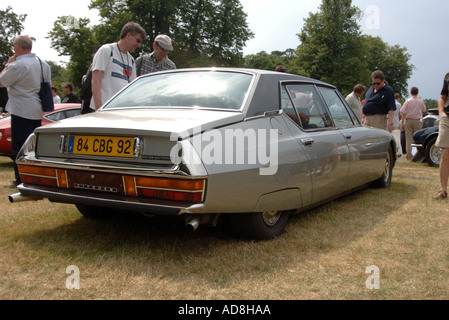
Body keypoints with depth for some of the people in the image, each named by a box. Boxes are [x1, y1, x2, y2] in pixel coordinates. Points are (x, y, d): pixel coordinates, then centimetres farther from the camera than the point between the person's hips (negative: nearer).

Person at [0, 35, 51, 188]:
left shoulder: (18, 65, -16)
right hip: (38, 112, 8)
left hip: (22, 111, -8)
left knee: (19, 146, -2)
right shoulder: (44, 64, 9)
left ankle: (21, 180, 0)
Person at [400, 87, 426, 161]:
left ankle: (409, 155, 1)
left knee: (409, 138, 2)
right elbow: (424, 110, 18)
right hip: (417, 121, 0)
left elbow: (404, 113, -4)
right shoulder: (421, 101, 0)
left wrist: (402, 122, 4)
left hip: (408, 121, 0)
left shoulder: (407, 101, -3)